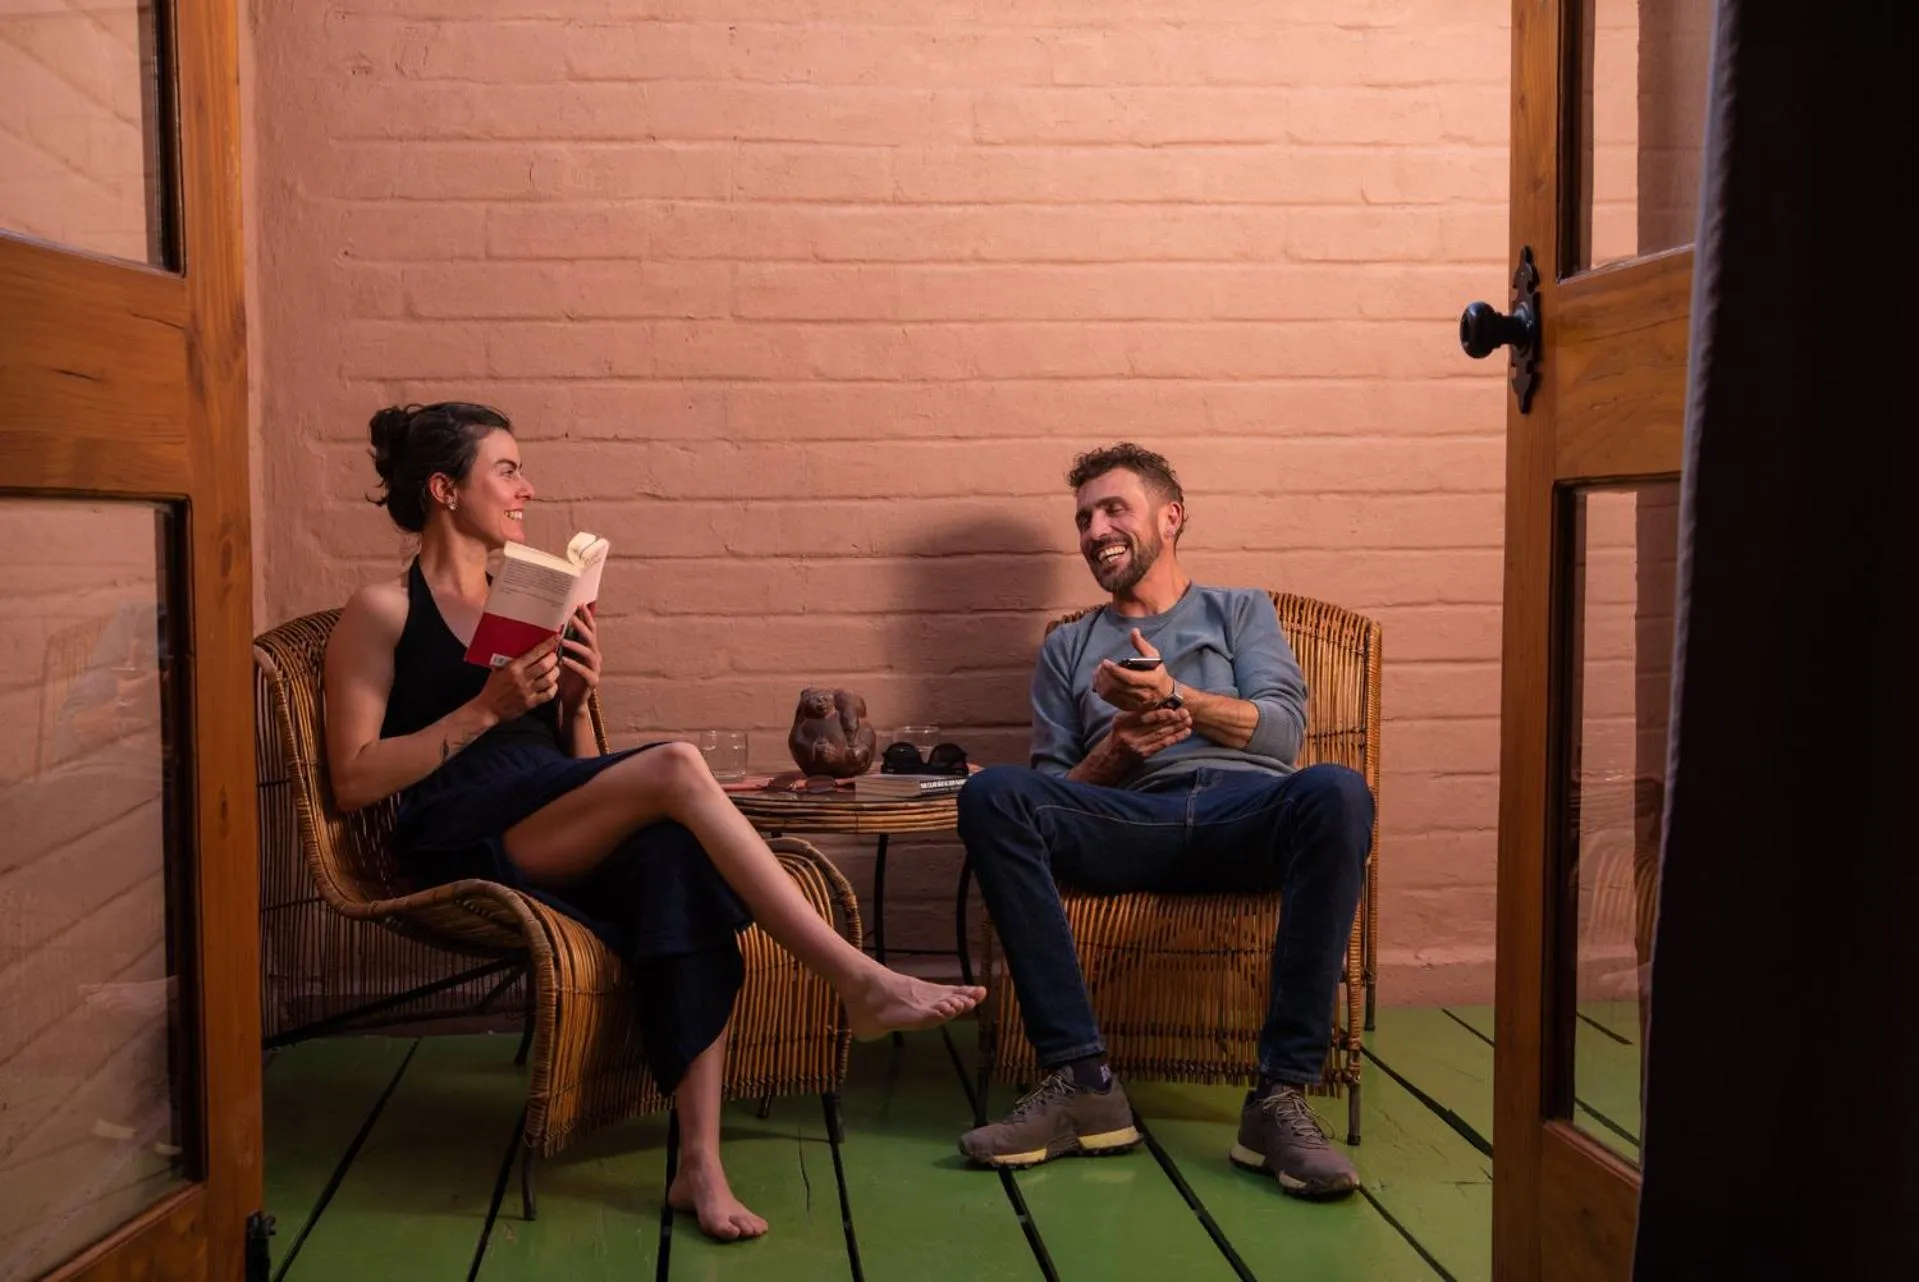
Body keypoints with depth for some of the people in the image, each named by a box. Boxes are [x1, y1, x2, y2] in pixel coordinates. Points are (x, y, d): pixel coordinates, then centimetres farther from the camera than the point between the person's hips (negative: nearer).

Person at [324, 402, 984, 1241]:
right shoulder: (382, 612, 6)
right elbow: (355, 781, -5)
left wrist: (576, 700, 3)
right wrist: (487, 708, -11)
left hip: (561, 837, 5)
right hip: (464, 841, -5)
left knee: (675, 845, -32)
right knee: (674, 767, -29)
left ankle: (700, 1161, -38)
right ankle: (860, 982, -27)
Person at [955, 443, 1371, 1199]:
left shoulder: (1240, 611, 27)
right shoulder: (1067, 648, 30)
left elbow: (1283, 730, 8)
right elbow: (1051, 789, 18)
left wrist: (1175, 699, -6)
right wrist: (1116, 751, -2)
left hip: (1247, 810, -1)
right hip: (1129, 824, 1)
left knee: (1335, 792, -37)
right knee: (992, 795, -28)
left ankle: (1281, 1096, -33)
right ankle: (1080, 1083, -30)